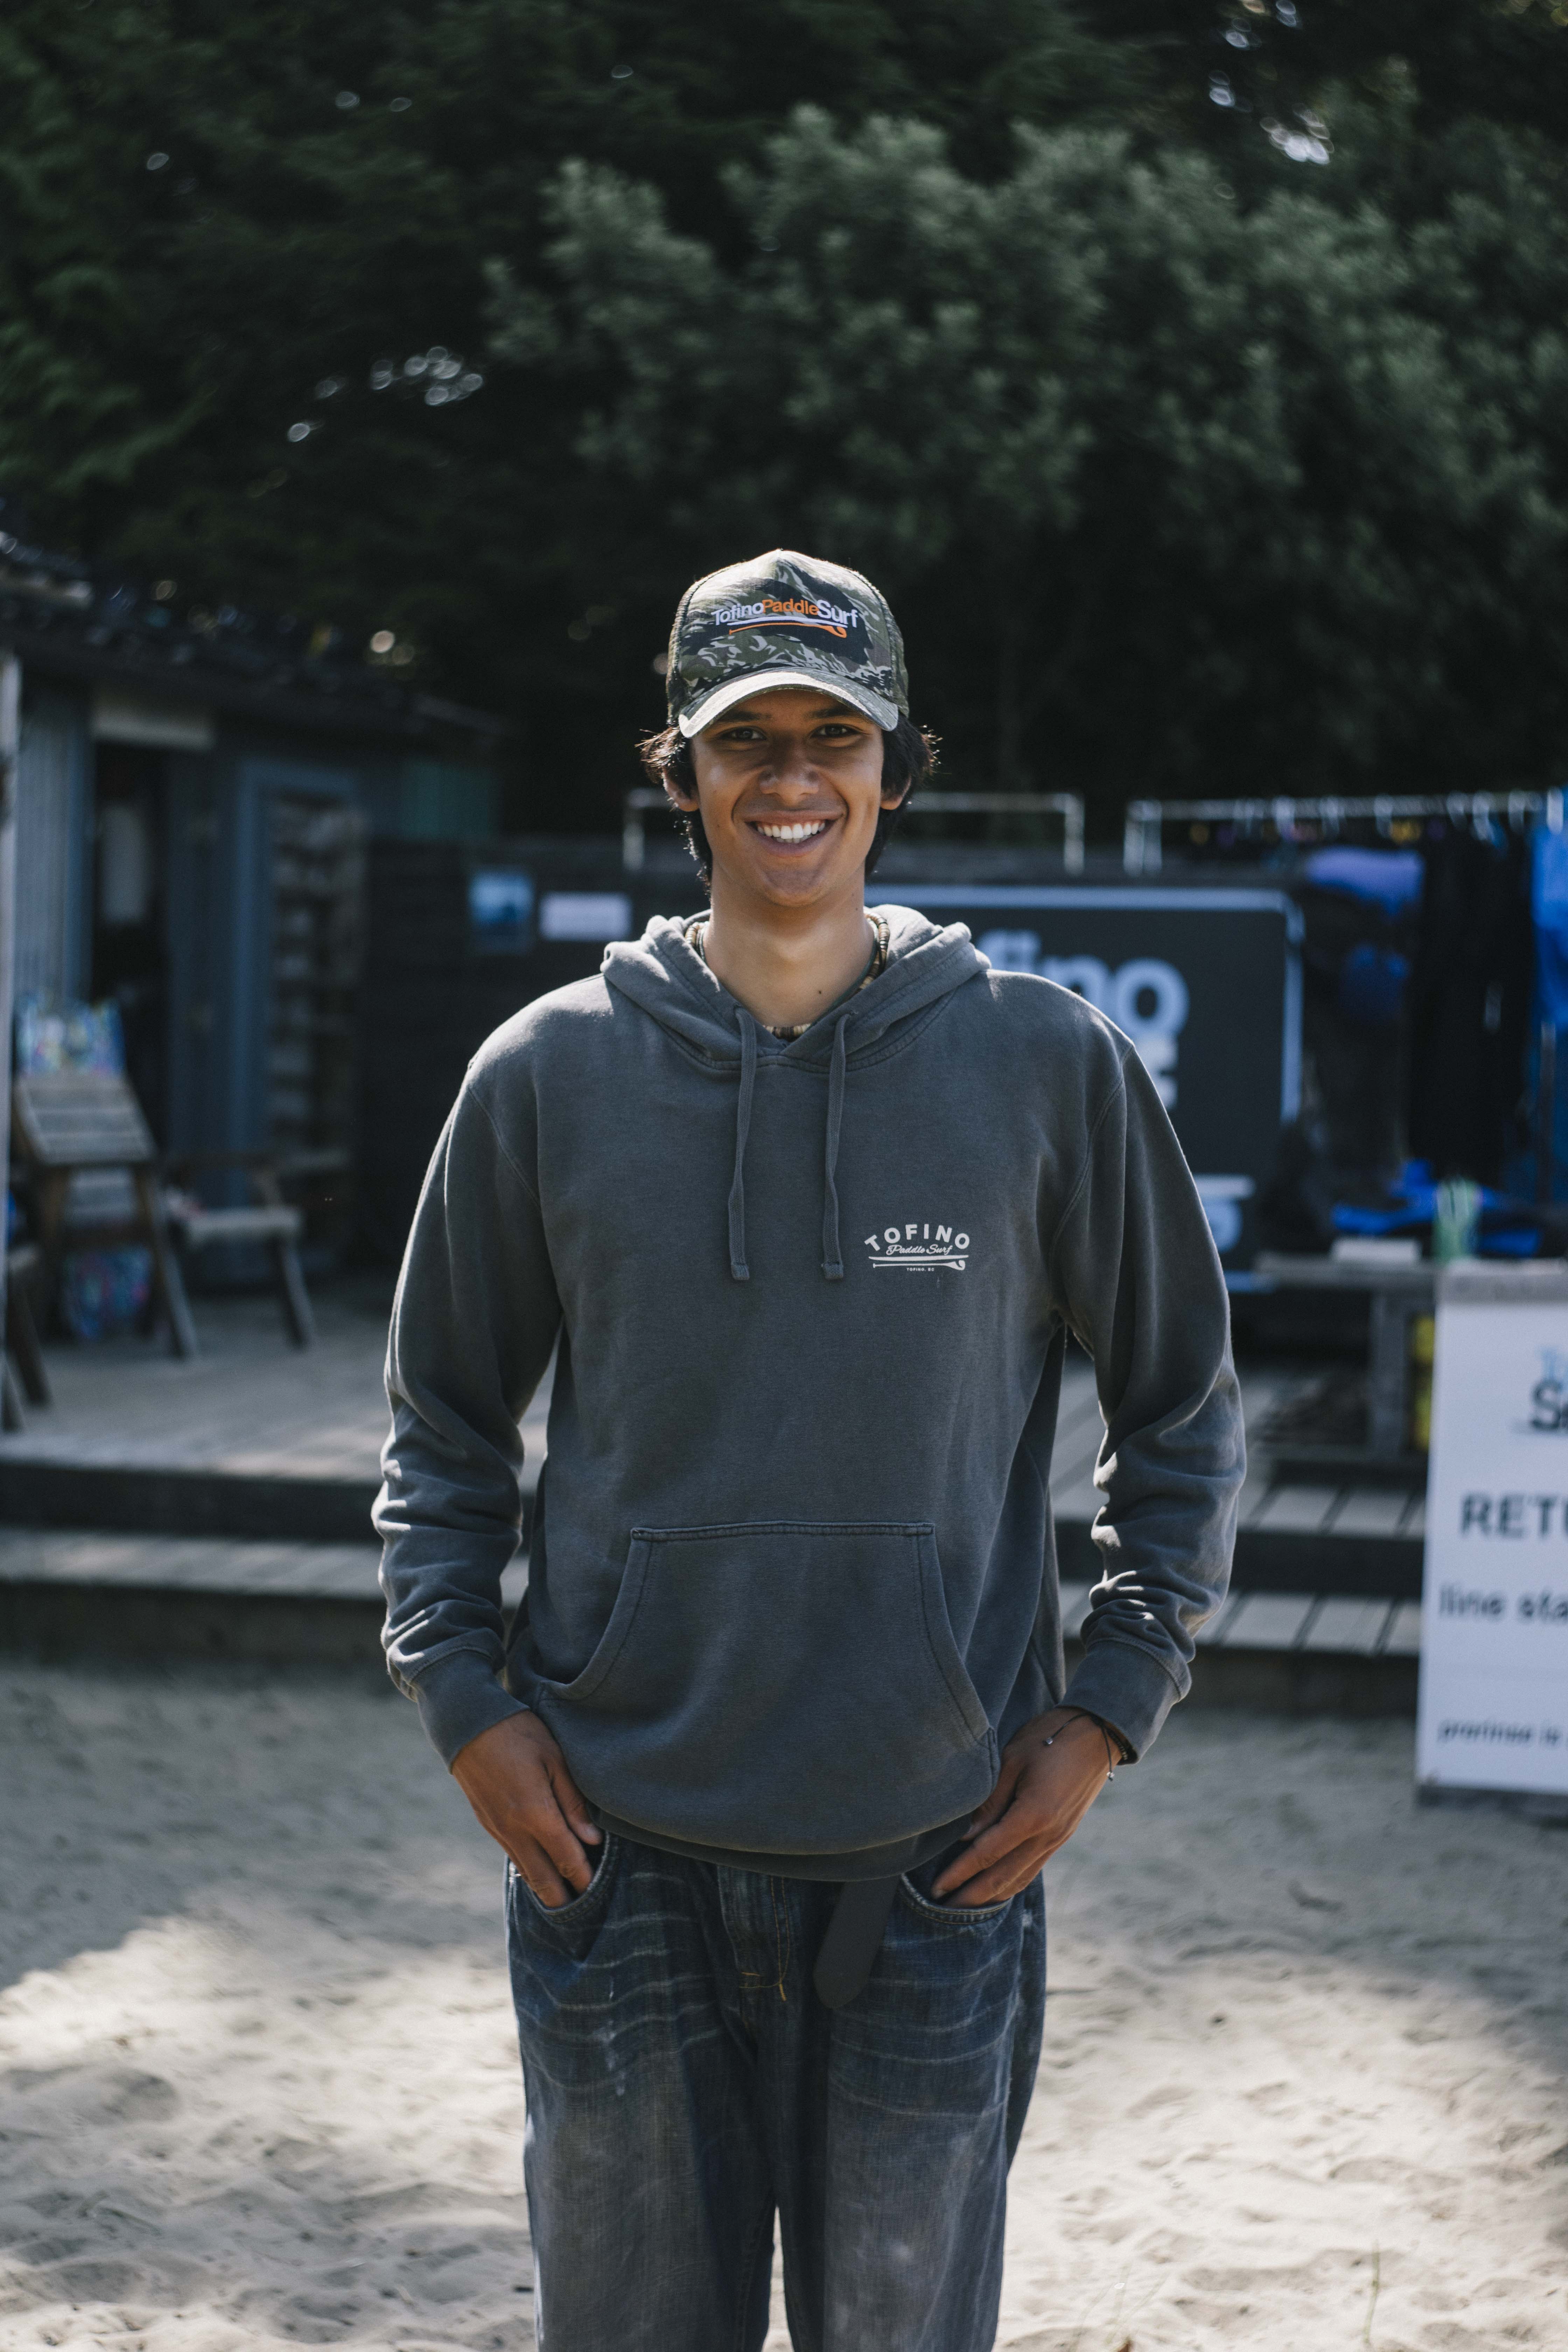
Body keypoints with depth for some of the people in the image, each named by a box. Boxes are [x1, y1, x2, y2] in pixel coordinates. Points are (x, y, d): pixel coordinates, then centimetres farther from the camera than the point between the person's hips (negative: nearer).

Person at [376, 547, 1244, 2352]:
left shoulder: (1050, 1066, -1)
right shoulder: (548, 1074, 1)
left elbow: (1183, 1407, 8)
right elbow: (442, 1422, 11)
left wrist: (1109, 1709, 1)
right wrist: (463, 1700, 1)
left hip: (938, 1862, 0)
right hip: (617, 1851, 1)